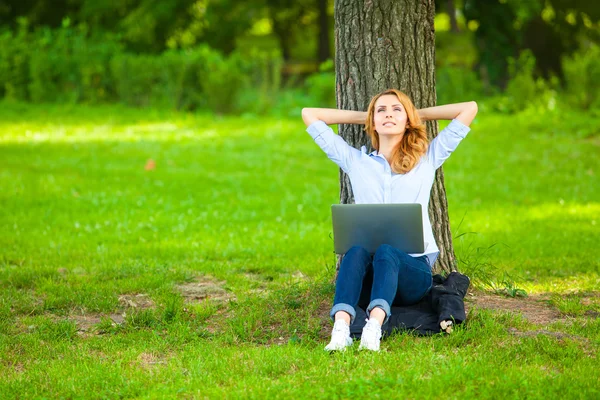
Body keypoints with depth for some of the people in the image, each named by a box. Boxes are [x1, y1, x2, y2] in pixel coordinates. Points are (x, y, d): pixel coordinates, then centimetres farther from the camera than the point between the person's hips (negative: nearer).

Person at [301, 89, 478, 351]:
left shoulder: (427, 159, 17)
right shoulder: (354, 161, 20)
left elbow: (470, 109, 16)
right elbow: (309, 114, 24)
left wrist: (419, 114, 23)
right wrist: (362, 116, 27)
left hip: (413, 267, -1)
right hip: (366, 275, 1)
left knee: (385, 252, -35)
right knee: (356, 251, -34)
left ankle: (374, 327, -59)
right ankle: (340, 330, -56)